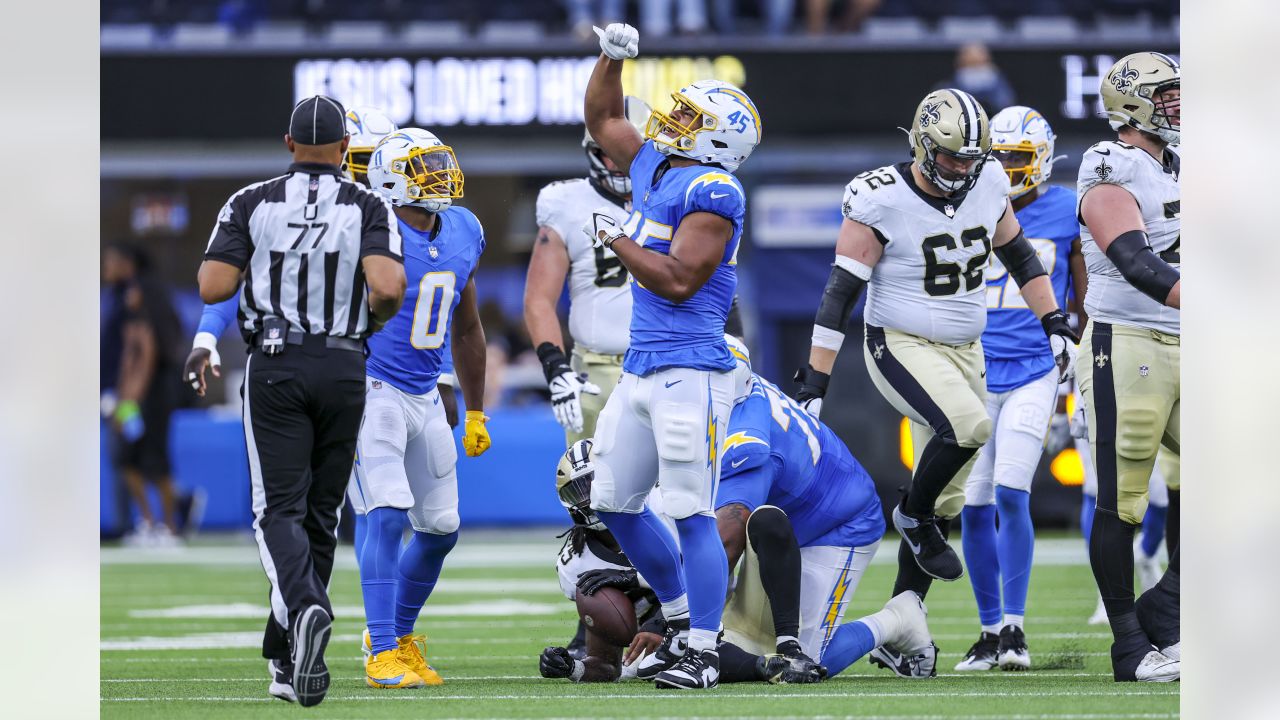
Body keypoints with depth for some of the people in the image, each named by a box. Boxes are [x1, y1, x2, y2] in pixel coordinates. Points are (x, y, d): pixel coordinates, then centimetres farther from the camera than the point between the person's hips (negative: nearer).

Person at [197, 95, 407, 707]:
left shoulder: (252, 204, 0)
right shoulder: (368, 208, -1)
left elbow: (212, 287, -7)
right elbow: (387, 286, -16)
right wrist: (374, 319, 7)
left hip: (275, 366, -1)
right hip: (343, 366, 1)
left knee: (280, 509, -3)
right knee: (321, 512, 12)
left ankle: (306, 608, -33)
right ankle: (287, 660, 16)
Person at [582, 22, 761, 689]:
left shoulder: (711, 192, -13)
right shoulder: (655, 169, 14)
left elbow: (679, 281, -21)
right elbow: (601, 118, 30)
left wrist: (617, 240, -13)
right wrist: (612, 57, 19)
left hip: (689, 375, -10)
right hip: (640, 373, 10)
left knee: (692, 514, -8)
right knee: (613, 504, 15)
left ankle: (702, 652, -5)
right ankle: (682, 620, 27)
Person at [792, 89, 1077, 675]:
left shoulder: (987, 185, -1)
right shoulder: (882, 202, -17)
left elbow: (1019, 257, 15)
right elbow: (841, 292, -15)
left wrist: (1055, 326, 8)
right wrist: (815, 380, -17)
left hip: (964, 351, 6)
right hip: (901, 347, -6)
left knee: (946, 498, 6)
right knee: (969, 426, -33)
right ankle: (913, 517, -5)